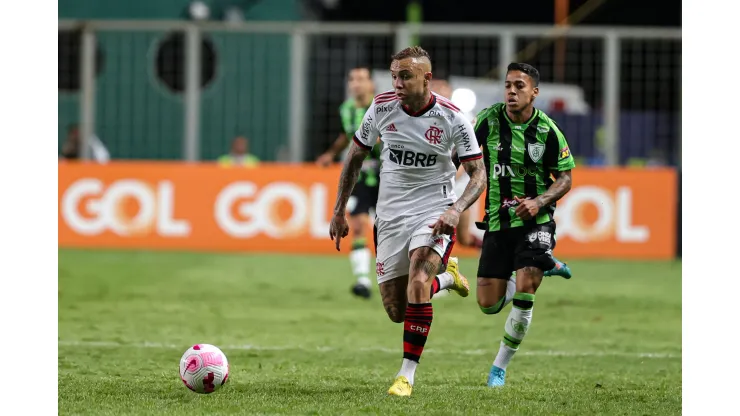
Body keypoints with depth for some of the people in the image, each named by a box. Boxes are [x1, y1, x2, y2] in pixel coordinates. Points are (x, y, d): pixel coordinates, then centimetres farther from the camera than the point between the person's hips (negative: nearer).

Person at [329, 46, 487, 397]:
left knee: (417, 282, -28)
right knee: (396, 311, 3)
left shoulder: (452, 119, -14)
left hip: (434, 212, -4)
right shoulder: (381, 107, -6)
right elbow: (355, 157, 9)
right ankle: (445, 278, 35)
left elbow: (478, 174, -9)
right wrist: (339, 212, 8)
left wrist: (456, 210, -27)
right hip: (390, 216, 4)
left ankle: (407, 373, -18)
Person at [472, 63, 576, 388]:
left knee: (523, 295, -18)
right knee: (488, 305, 2)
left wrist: (539, 201, -17)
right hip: (498, 223, 3)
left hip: (535, 221, -3)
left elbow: (565, 177, -1)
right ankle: (538, 268, 33)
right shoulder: (489, 119, -5)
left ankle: (499, 368, -2)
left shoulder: (547, 130, -9)